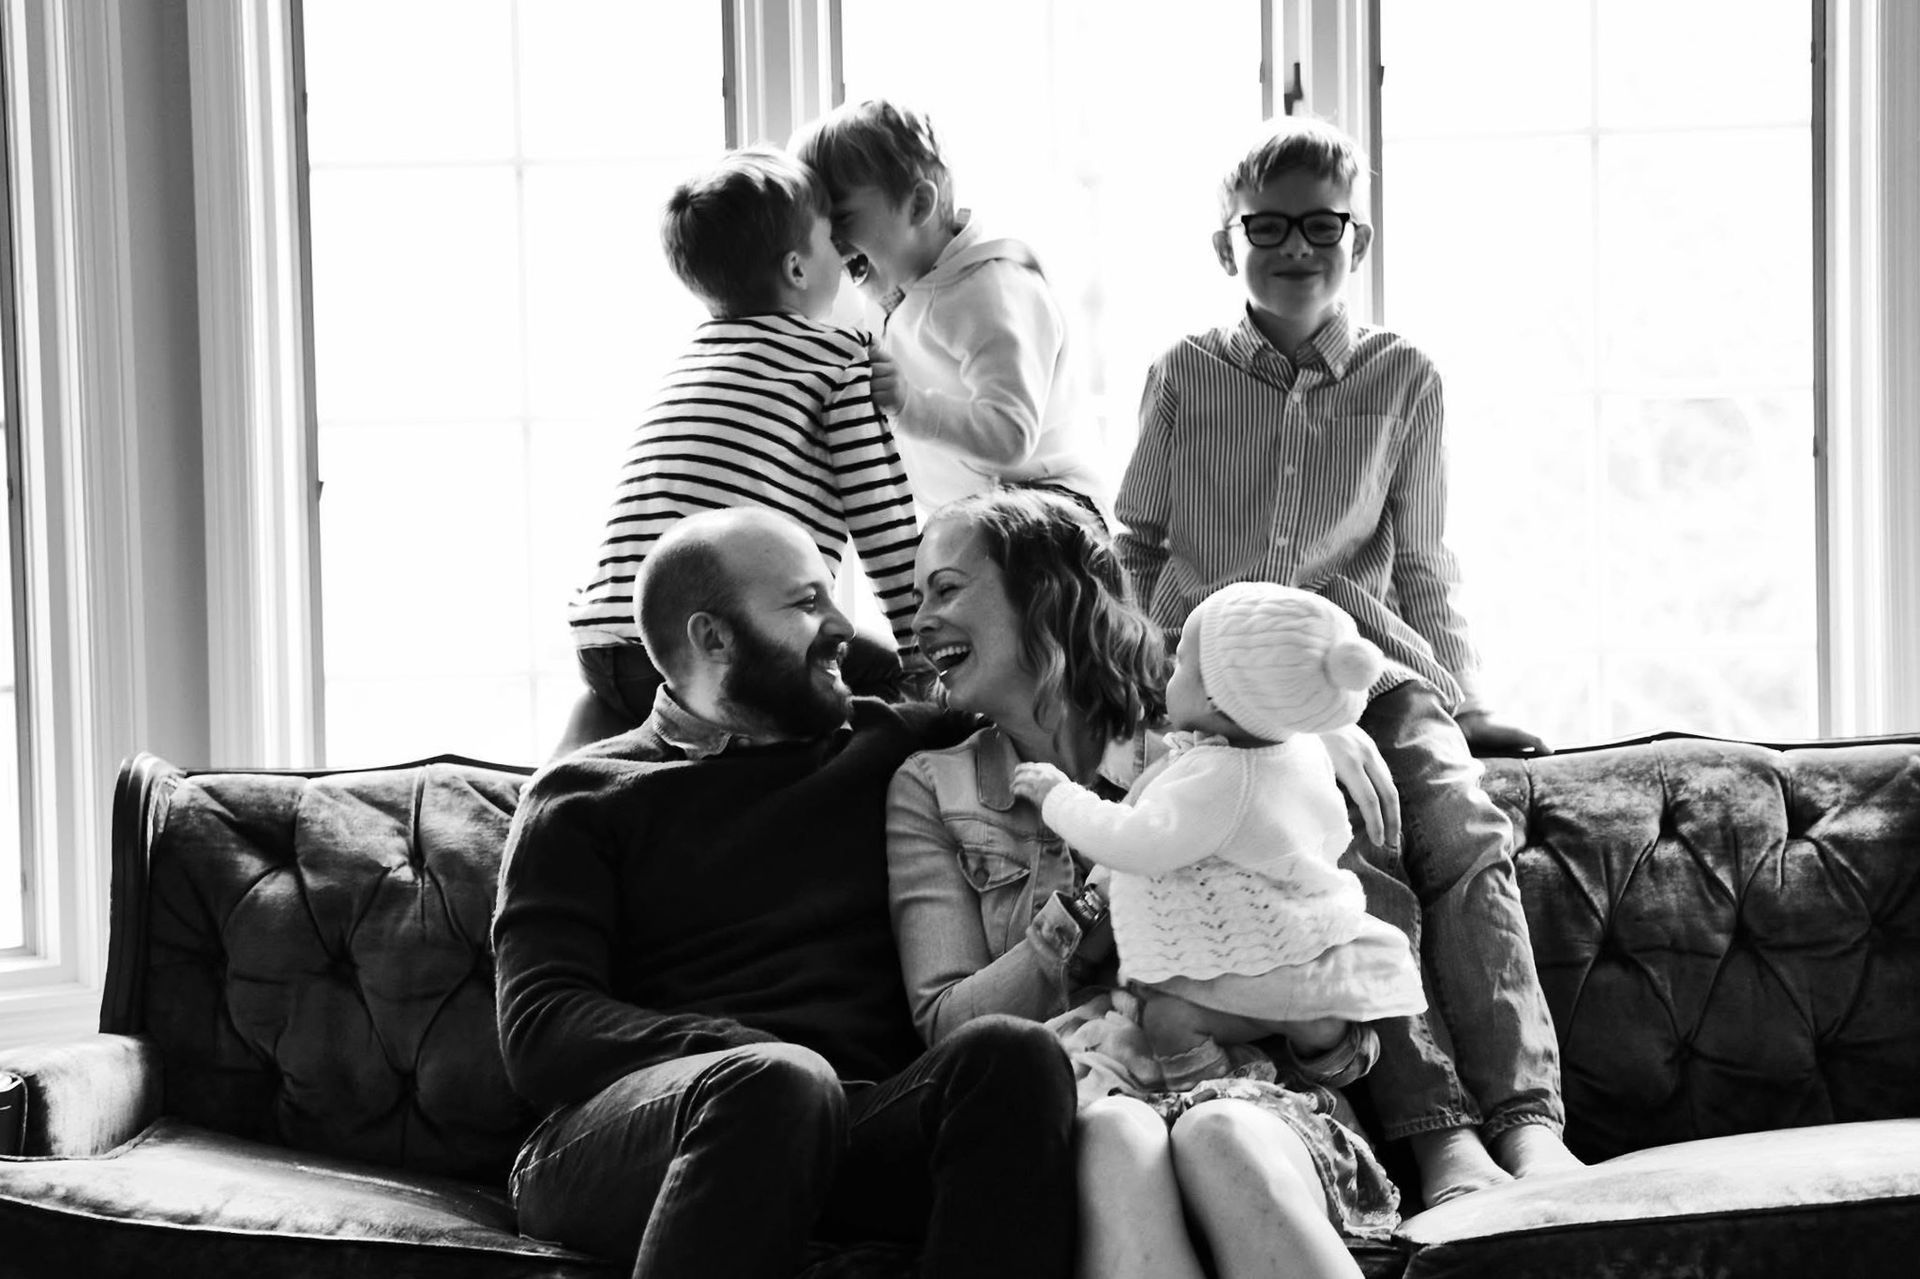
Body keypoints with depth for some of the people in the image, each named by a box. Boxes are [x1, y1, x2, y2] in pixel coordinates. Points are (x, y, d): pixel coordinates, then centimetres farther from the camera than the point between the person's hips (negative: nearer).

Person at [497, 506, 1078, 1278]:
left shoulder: (889, 747, 23)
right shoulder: (584, 799, 14)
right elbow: (539, 1032, -1)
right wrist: (762, 1065, -14)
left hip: (853, 1127, 3)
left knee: (1012, 1055, -28)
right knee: (776, 1082, -37)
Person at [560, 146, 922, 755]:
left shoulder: (689, 358, 26)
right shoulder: (840, 356, 5)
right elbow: (883, 521, 3)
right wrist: (926, 649, 10)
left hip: (602, 642, 7)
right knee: (886, 674, 12)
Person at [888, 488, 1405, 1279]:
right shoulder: (931, 790, 16)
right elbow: (947, 1023, 4)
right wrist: (1101, 909, -7)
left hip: (1248, 1098, 0)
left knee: (1222, 1138, -37)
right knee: (1114, 1135, -37)